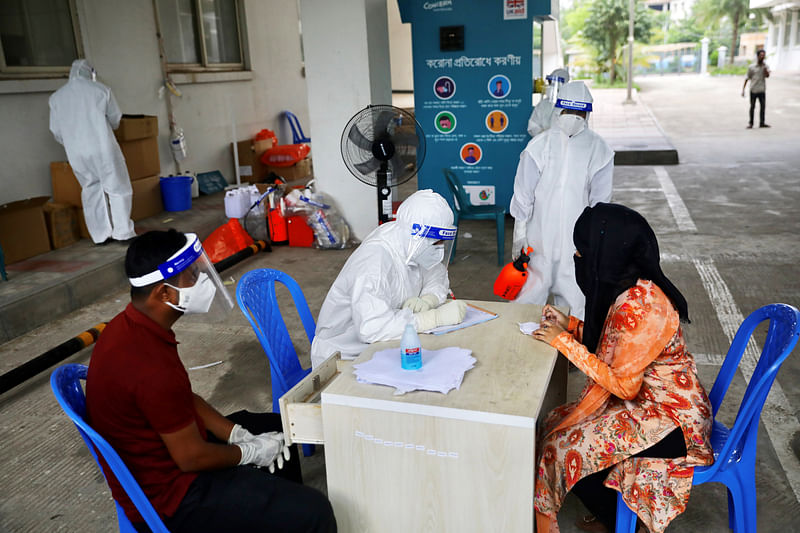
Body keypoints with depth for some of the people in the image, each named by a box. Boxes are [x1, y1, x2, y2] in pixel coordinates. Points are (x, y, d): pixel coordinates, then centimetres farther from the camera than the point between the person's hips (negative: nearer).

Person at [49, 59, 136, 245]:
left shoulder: (56, 97, 7)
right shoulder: (100, 90, -2)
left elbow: (56, 131, 10)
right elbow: (115, 118, 7)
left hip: (76, 153, 4)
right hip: (103, 148, -3)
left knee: (91, 191, 12)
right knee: (117, 188, 4)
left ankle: (100, 235, 11)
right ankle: (123, 232, 2)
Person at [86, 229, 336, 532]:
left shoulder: (129, 327, -3)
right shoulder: (151, 366, -33)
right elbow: (192, 458, -23)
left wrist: (238, 434, 1)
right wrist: (252, 452, -7)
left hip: (167, 446, 10)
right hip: (167, 493, -9)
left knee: (276, 430, 23)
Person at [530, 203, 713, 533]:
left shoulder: (638, 306, -30)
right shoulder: (629, 288, -1)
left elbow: (623, 385, -25)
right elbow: (615, 347, 10)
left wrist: (565, 343, -21)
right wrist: (570, 325, 2)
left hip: (671, 420, -9)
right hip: (646, 399, 9)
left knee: (566, 449, -11)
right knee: (557, 423, 6)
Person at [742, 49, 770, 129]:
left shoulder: (765, 66, 6)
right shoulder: (751, 67, 1)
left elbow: (767, 76, -11)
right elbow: (747, 79, 3)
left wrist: (764, 66, -18)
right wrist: (743, 90, -2)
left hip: (762, 90, 2)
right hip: (753, 90, -2)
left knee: (762, 106, 3)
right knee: (752, 107, 3)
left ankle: (762, 123, 11)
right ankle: (750, 123, 11)